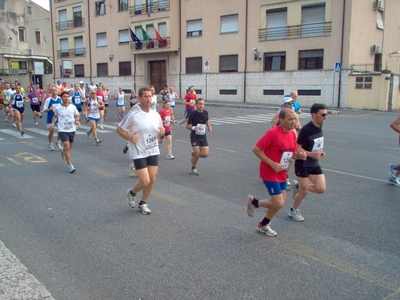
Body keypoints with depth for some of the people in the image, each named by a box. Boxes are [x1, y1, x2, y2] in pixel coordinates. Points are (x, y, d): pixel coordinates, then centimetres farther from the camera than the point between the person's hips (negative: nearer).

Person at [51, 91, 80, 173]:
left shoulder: (73, 107, -2)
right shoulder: (57, 108, -3)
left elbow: (77, 115, 13)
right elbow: (55, 116, 15)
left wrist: (77, 120, -7)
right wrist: (53, 123, 0)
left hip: (72, 129, 3)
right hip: (62, 130, -3)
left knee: (69, 147, 18)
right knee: (67, 147, -15)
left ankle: (62, 151, 56)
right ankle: (70, 166, -11)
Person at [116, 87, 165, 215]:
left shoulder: (156, 115, 3)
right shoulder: (133, 114, -14)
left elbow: (160, 137, 12)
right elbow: (119, 129, -4)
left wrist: (162, 133, -11)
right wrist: (130, 138, -18)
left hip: (153, 152, 5)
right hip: (139, 153, -5)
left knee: (152, 179, 7)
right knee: (145, 181, -9)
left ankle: (143, 203, 29)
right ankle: (131, 193, 25)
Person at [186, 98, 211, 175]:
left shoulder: (205, 113, 2)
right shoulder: (193, 114, -11)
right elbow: (187, 126, -7)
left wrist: (209, 126, 7)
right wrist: (193, 128, -27)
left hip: (203, 136, 4)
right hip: (195, 136, -4)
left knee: (205, 154, -4)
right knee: (197, 153, -11)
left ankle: (194, 153, 28)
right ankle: (193, 168, 15)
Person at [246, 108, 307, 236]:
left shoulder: (292, 134, 3)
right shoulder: (273, 133, -21)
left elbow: (292, 153, 14)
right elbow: (256, 149, -19)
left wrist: (299, 155, -9)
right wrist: (272, 163, -22)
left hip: (281, 174, 8)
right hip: (270, 173, -8)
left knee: (281, 201, 13)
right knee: (279, 203, -10)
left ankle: (263, 225, 33)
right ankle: (253, 201, 16)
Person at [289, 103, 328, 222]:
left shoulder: (319, 127, 2)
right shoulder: (306, 129, -23)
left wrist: (320, 152, 2)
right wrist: (310, 154, -31)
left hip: (314, 164, 7)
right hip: (302, 164, -7)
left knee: (321, 189, 1)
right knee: (304, 191, 3)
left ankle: (298, 186, 24)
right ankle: (293, 210, 29)